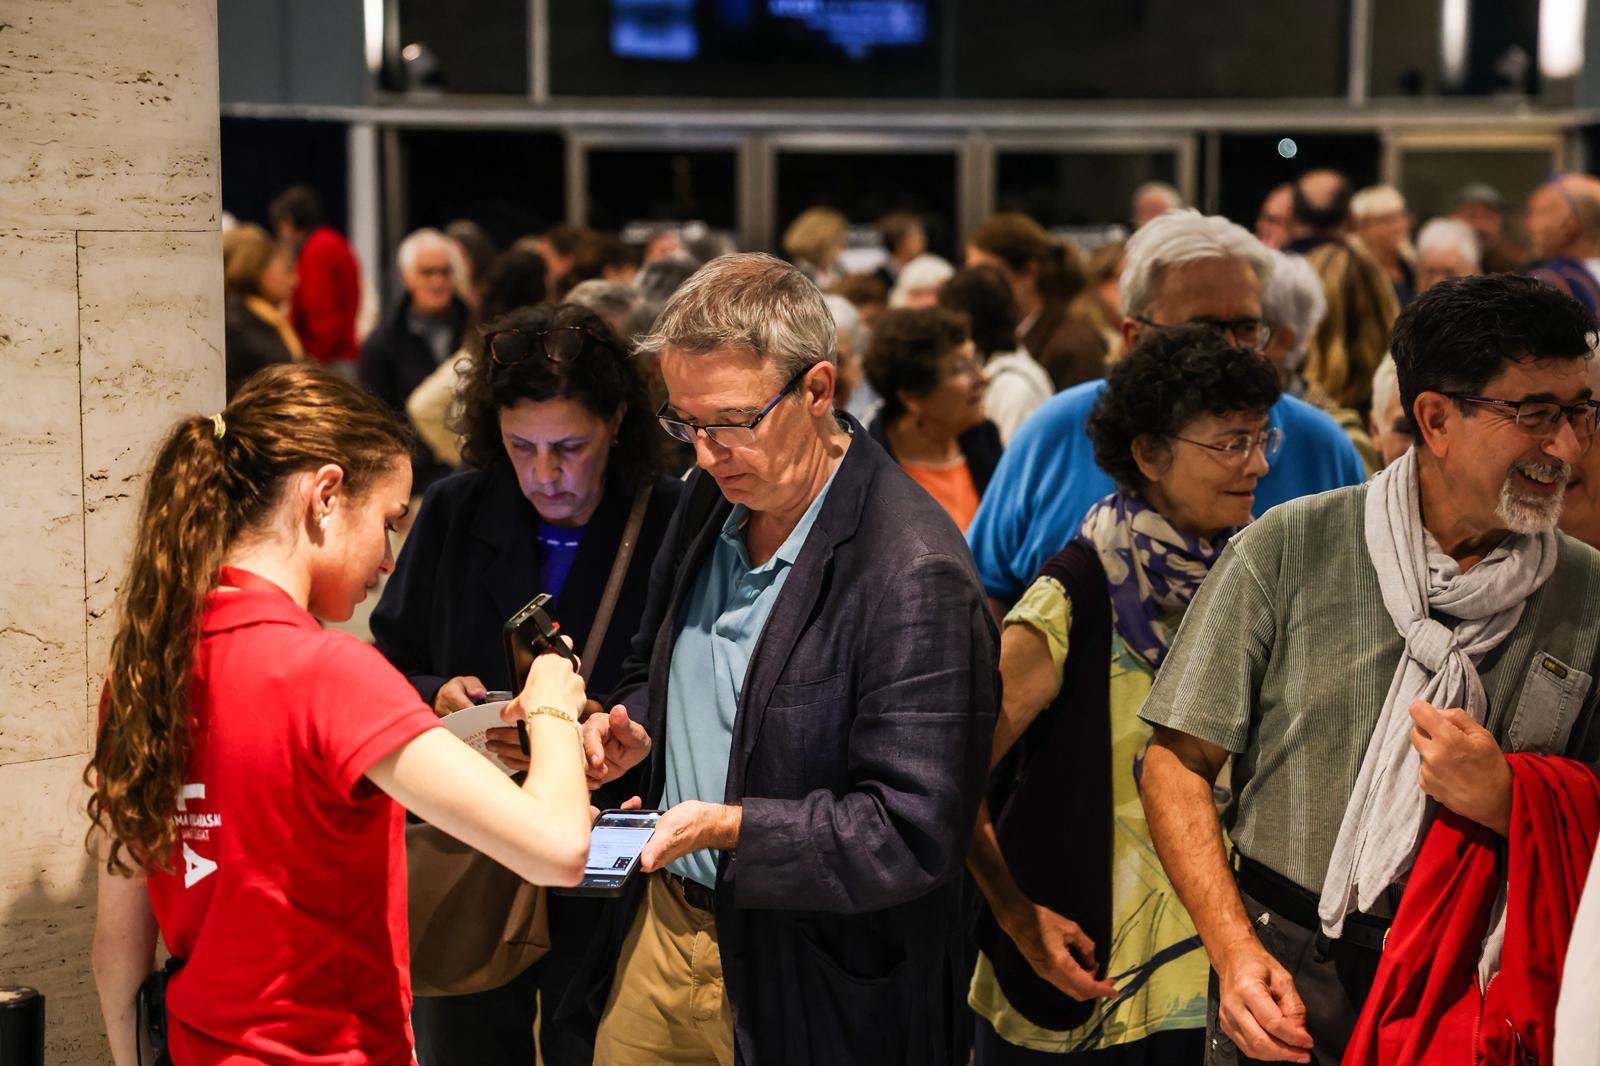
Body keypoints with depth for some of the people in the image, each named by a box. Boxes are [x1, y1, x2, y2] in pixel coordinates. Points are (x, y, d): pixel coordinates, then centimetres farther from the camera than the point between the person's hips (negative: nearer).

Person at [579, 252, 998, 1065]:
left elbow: (913, 835, -22)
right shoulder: (711, 498, 4)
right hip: (663, 929, 7)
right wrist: (634, 727, 0)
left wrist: (730, 827, -28)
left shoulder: (915, 573, -22)